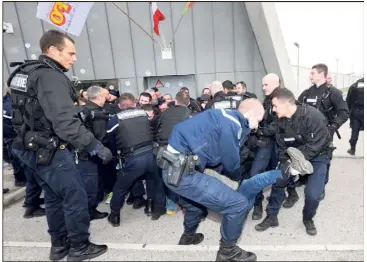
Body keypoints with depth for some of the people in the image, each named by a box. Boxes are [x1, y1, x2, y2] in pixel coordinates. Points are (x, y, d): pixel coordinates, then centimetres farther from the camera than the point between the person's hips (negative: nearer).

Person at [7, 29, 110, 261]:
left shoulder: (25, 73, 13)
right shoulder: (51, 76, -19)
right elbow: (65, 121, -28)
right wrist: (95, 146, -25)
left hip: (32, 148, 10)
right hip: (50, 150, -10)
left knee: (54, 198, 19)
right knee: (76, 198, 2)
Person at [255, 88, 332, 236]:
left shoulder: (313, 116, -28)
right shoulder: (281, 121, -10)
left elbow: (315, 146, -31)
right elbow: (282, 147, -3)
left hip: (317, 156, -5)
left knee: (312, 193, -17)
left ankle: (308, 219, 18)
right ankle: (271, 217, 15)